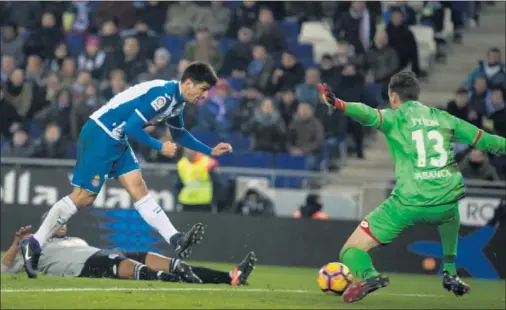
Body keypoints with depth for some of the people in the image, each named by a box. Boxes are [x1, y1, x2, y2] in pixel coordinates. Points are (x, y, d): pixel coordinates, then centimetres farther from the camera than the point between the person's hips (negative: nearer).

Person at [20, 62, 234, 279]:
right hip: (100, 134, -10)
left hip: (117, 139, 10)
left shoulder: (176, 100, 10)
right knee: (84, 197, -8)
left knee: (139, 189, 0)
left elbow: (179, 135, 27)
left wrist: (210, 151, 23)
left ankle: (175, 240, -7)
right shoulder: (161, 94, -22)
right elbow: (132, 127, -24)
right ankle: (34, 245, -4)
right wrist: (160, 147, -14)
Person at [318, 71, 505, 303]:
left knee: (351, 251, 3)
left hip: (408, 203, -4)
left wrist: (339, 104, -32)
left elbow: (369, 115, -16)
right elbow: (483, 140, 20)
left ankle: (369, 275, -29)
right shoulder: (443, 118, 16)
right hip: (446, 201, 4)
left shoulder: (394, 118, 6)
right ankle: (450, 273, 30)